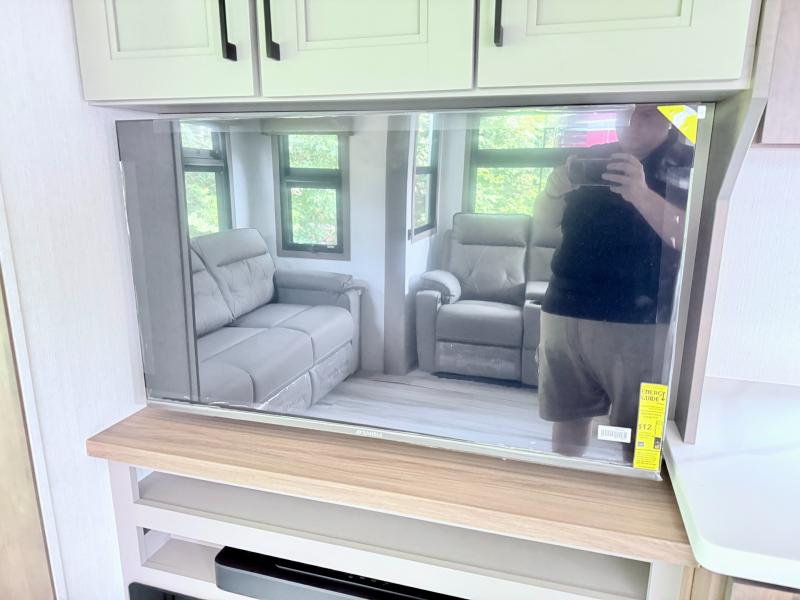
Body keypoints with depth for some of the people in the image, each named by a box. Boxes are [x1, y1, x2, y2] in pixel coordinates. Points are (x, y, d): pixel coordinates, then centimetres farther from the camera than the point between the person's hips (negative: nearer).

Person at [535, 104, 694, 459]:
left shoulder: (692, 164, 1)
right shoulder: (590, 159, 11)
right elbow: (543, 221, 8)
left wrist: (642, 193, -28)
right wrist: (556, 188, -14)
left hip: (639, 324, -3)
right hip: (564, 313, 4)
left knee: (640, 437, -1)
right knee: (568, 416, 11)